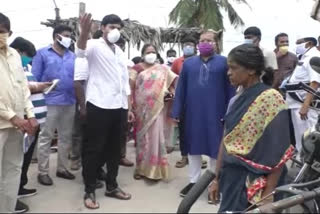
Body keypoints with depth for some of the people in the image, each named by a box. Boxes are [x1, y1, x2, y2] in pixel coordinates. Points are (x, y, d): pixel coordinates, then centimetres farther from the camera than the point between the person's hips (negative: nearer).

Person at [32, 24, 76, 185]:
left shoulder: (73, 56, 12)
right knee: (45, 138, 2)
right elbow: (35, 78, -2)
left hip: (70, 102, 5)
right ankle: (43, 172, 10)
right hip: (50, 102, -5)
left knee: (66, 137, 12)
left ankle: (62, 168, 24)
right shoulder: (42, 53, 1)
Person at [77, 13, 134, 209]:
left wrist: (129, 108, 16)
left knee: (114, 148, 13)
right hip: (99, 106, -7)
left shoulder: (120, 52, 18)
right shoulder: (95, 46, -2)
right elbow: (81, 51, -27)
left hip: (119, 107, 7)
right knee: (94, 149, 0)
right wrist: (84, 32, -47)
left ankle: (112, 186, 26)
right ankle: (89, 191, 10)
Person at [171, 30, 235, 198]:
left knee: (215, 148, 7)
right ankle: (194, 181, 26)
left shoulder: (224, 62, 1)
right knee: (193, 146, 12)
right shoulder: (188, 63, 9)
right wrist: (176, 112, 3)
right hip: (192, 113, 3)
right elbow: (181, 89, 8)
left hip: (216, 113, -2)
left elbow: (230, 90, 0)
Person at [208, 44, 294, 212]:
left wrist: (268, 195, -15)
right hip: (231, 178, 6)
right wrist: (217, 178, 12)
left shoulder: (271, 99, -15)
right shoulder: (236, 100, 6)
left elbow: (277, 153, -15)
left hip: (254, 182, -6)